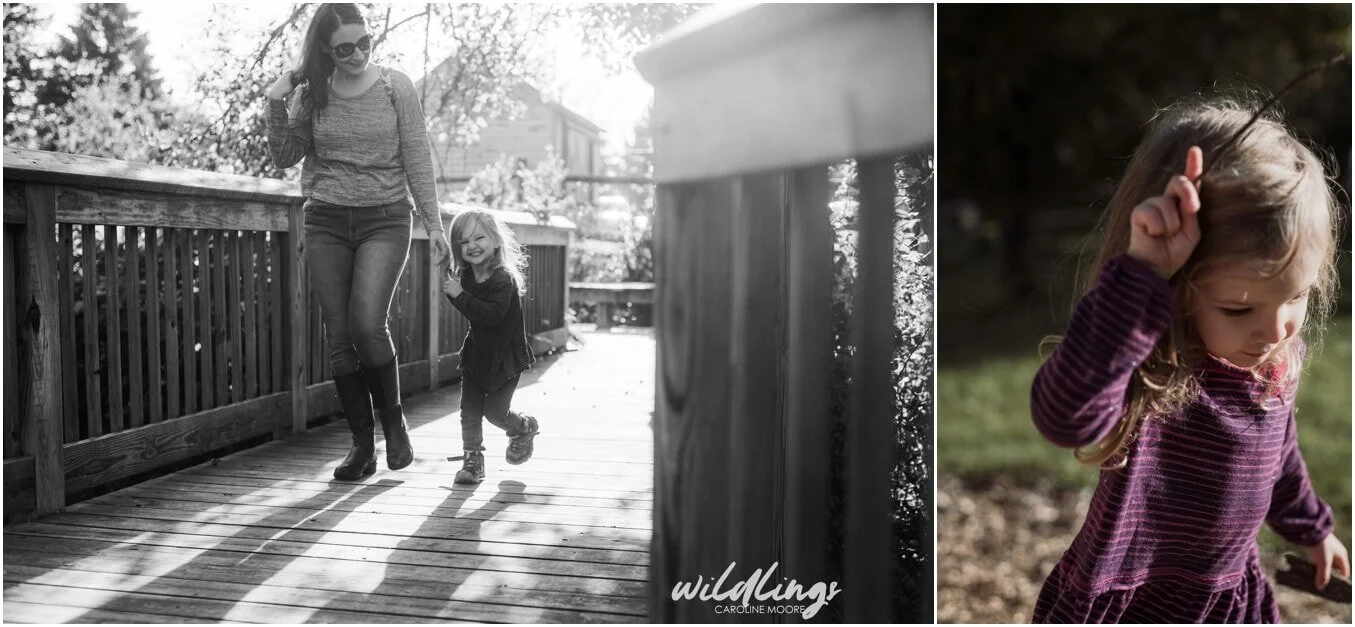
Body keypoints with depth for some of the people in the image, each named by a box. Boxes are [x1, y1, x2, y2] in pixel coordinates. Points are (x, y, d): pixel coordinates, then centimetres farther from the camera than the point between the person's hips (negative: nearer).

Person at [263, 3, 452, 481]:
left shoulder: (396, 87, -1)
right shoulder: (312, 94, 5)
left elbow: (417, 159, 0)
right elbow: (284, 157, 7)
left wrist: (433, 223, -3)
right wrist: (276, 105, -7)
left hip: (385, 219, -3)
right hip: (325, 223, 3)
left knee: (367, 324, -19)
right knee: (339, 337, 0)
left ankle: (393, 420, 5)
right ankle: (362, 444, 10)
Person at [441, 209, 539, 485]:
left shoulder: (504, 279, -23)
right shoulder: (466, 276, -1)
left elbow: (493, 314, -35)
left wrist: (460, 295, -35)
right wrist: (450, 289, -5)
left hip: (506, 356, -6)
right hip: (475, 353, 6)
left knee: (495, 411, -2)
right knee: (469, 410, 2)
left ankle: (525, 427, 29)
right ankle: (472, 460, 12)